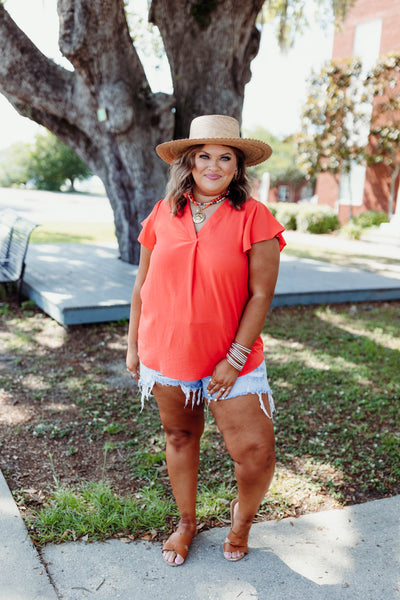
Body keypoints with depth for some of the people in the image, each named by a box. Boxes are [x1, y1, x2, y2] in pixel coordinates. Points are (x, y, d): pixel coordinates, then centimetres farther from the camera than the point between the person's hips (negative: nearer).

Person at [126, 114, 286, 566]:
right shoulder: (163, 214, 1)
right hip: (165, 354, 3)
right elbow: (142, 286, 8)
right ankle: (186, 523, 41)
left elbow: (261, 294, -10)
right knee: (180, 438, 16)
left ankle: (243, 516, 32)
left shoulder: (254, 218, -8)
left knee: (256, 451, -2)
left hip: (229, 359, -2)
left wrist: (235, 359, -13)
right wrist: (133, 345, 10)